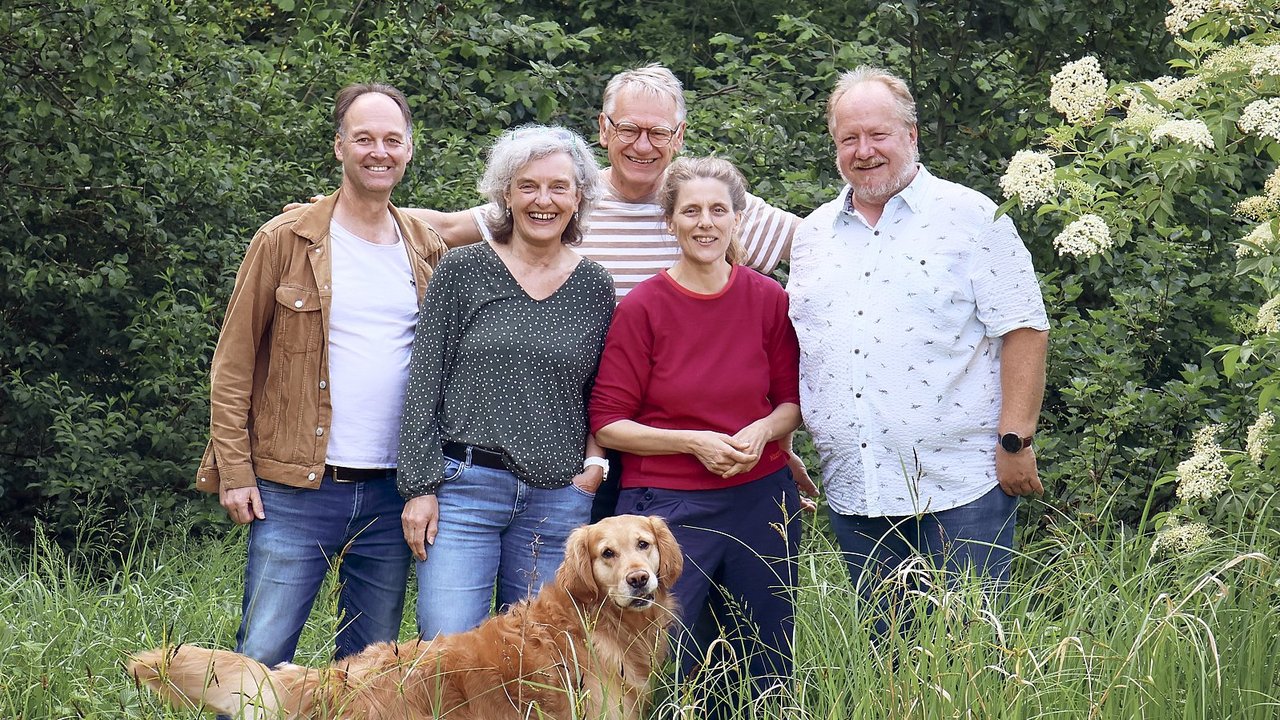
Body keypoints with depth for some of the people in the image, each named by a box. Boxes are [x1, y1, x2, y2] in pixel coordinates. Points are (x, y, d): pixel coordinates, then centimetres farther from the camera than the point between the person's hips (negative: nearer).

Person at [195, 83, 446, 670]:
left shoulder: (428, 252, 9)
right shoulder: (286, 241, -2)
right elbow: (234, 363, -1)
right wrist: (234, 471, -8)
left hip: (391, 494, 4)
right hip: (297, 491, -4)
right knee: (261, 657, -5)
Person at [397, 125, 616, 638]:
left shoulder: (595, 288, 9)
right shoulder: (462, 270, 1)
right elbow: (424, 384, 0)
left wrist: (595, 462, 0)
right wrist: (419, 487, -5)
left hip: (558, 497, 3)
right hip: (462, 486, -3)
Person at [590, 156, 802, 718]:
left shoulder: (769, 299, 2)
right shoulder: (641, 307, -6)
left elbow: (793, 400, 11)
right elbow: (607, 423, -5)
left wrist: (762, 431, -11)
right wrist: (693, 442, -16)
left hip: (761, 502, 3)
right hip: (670, 507, -3)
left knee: (766, 674, 8)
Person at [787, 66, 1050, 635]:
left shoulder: (972, 218, -1)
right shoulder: (813, 234, 15)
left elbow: (1024, 330, -5)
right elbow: (791, 347, 21)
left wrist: (1015, 441, -11)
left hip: (959, 483, -5)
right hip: (852, 491, 5)